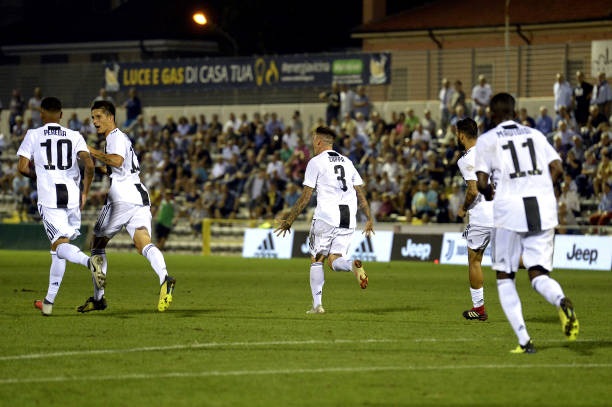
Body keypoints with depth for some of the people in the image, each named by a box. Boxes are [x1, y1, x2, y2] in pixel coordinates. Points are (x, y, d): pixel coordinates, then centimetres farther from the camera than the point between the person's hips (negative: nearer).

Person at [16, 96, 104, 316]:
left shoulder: (34, 135, 5)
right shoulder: (74, 136, 9)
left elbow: (22, 167, -2)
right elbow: (89, 165, -4)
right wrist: (84, 193, 9)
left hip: (49, 197, -3)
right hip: (72, 195, 3)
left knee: (60, 244, -10)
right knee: (58, 248, 15)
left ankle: (88, 261, -44)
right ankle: (49, 301, 17)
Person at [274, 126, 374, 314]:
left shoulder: (316, 162, 1)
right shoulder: (347, 162, 18)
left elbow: (305, 197, -3)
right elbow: (361, 194, 16)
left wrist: (289, 219, 4)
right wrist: (369, 219, 19)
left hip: (326, 217, -5)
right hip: (348, 219, 5)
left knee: (316, 260, 7)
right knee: (334, 261, 6)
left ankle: (317, 304, 1)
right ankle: (353, 265, -28)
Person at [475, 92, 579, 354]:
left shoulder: (486, 140, 5)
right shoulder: (535, 135, 16)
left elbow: (482, 183, -4)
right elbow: (557, 169, 6)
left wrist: (489, 194, 17)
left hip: (509, 208, -3)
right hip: (543, 208, 3)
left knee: (505, 277, 11)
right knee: (539, 274, 6)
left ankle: (524, 340, -1)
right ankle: (561, 301, -31)